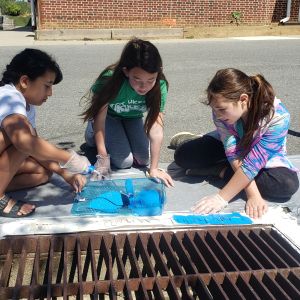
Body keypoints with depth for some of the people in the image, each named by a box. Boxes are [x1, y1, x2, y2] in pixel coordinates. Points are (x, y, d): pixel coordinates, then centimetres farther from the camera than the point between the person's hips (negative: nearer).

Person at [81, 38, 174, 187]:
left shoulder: (160, 85, -32)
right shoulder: (110, 79, -39)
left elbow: (156, 127, -33)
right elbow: (100, 118, -31)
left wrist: (154, 169, -34)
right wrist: (103, 158, -34)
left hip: (133, 117, 3)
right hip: (109, 116, -3)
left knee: (142, 160, -6)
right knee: (124, 162, -15)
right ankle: (92, 133, 12)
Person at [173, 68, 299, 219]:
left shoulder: (278, 117, -36)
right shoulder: (221, 111, -28)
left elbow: (253, 162, -38)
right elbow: (234, 154, -30)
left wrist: (221, 198, -40)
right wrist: (252, 194, -39)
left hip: (266, 159, -1)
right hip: (230, 148, 1)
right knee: (183, 154, -21)